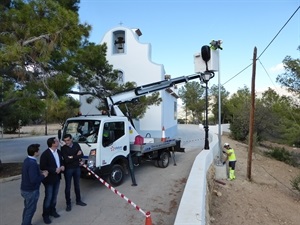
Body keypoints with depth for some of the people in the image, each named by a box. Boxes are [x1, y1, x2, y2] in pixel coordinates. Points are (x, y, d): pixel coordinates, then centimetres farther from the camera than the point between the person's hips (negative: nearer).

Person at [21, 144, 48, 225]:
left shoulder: (27, 160, 2)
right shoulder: (32, 163, -28)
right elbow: (34, 180, -31)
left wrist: (40, 172, 5)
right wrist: (43, 175, -17)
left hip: (25, 189, 9)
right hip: (31, 191, -9)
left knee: (27, 208, 23)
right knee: (30, 209, 8)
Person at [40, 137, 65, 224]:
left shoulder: (58, 152, 2)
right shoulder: (45, 154, -20)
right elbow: (42, 167, -20)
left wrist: (62, 166, -7)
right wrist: (54, 170, -23)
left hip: (57, 178, 7)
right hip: (49, 179, -6)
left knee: (54, 196, 19)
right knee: (48, 197, 5)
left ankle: (52, 211, 37)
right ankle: (45, 215, 22)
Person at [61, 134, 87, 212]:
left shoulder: (76, 145, -2)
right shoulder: (63, 148, -13)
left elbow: (81, 155, -8)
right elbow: (66, 160, -21)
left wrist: (72, 157, -19)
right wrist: (77, 156, -16)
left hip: (77, 168, 3)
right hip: (68, 169, -3)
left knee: (77, 185, 17)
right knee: (68, 187, 6)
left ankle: (78, 200, 33)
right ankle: (68, 204, 21)